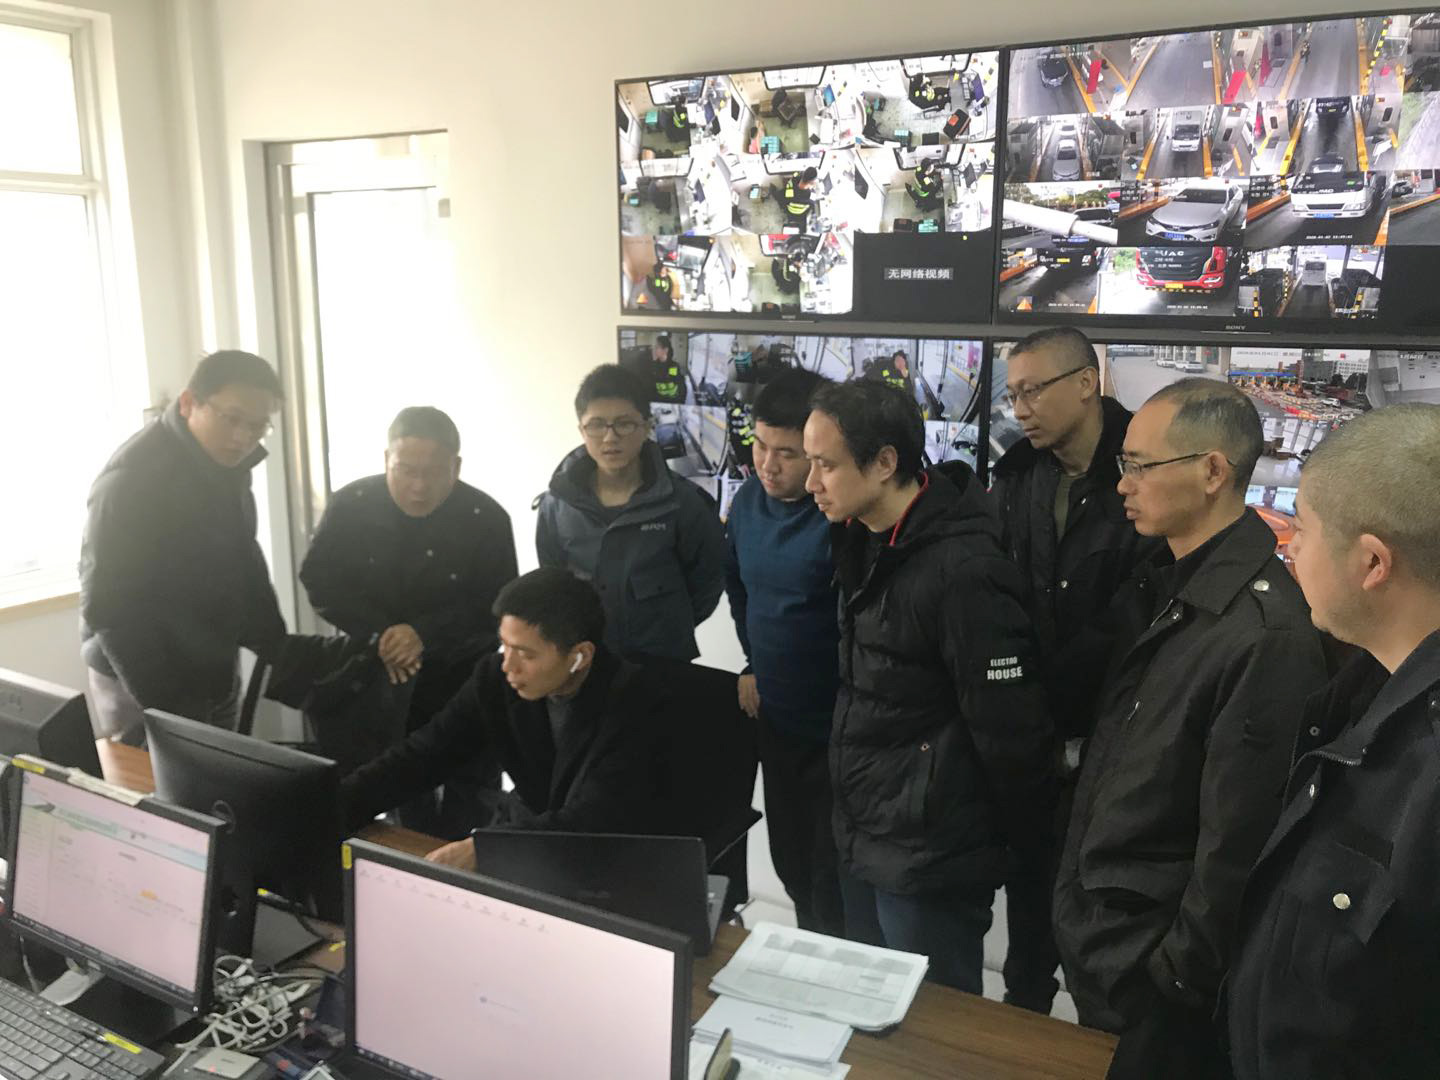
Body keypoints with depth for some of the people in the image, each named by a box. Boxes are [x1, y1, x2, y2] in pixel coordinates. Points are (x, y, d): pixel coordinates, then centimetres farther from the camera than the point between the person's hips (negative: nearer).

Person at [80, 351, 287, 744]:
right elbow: (110, 606, -22)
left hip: (216, 673, 7)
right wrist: (162, 705, -22)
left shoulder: (226, 462, 2)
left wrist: (277, 648, 8)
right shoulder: (132, 478, -22)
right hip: (146, 687, -7)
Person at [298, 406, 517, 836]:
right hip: (379, 679, 2)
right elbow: (319, 580, -4)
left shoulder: (487, 518, -14)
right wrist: (378, 633, -18)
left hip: (463, 679, -1)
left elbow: (498, 607, -12)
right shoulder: (351, 505, -8)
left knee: (468, 805, 3)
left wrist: (425, 634, -25)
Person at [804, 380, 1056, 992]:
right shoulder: (864, 540, 2)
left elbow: (1010, 730, -20)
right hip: (860, 841, 9)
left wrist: (1032, 845, -9)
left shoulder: (962, 570, -26)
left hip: (930, 859, -8)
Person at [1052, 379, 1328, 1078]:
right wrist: (1074, 906, 13)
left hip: (1150, 980, -8)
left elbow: (1240, 843, -23)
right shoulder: (1160, 593, 3)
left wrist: (1179, 979, -15)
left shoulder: (1268, 633, -26)